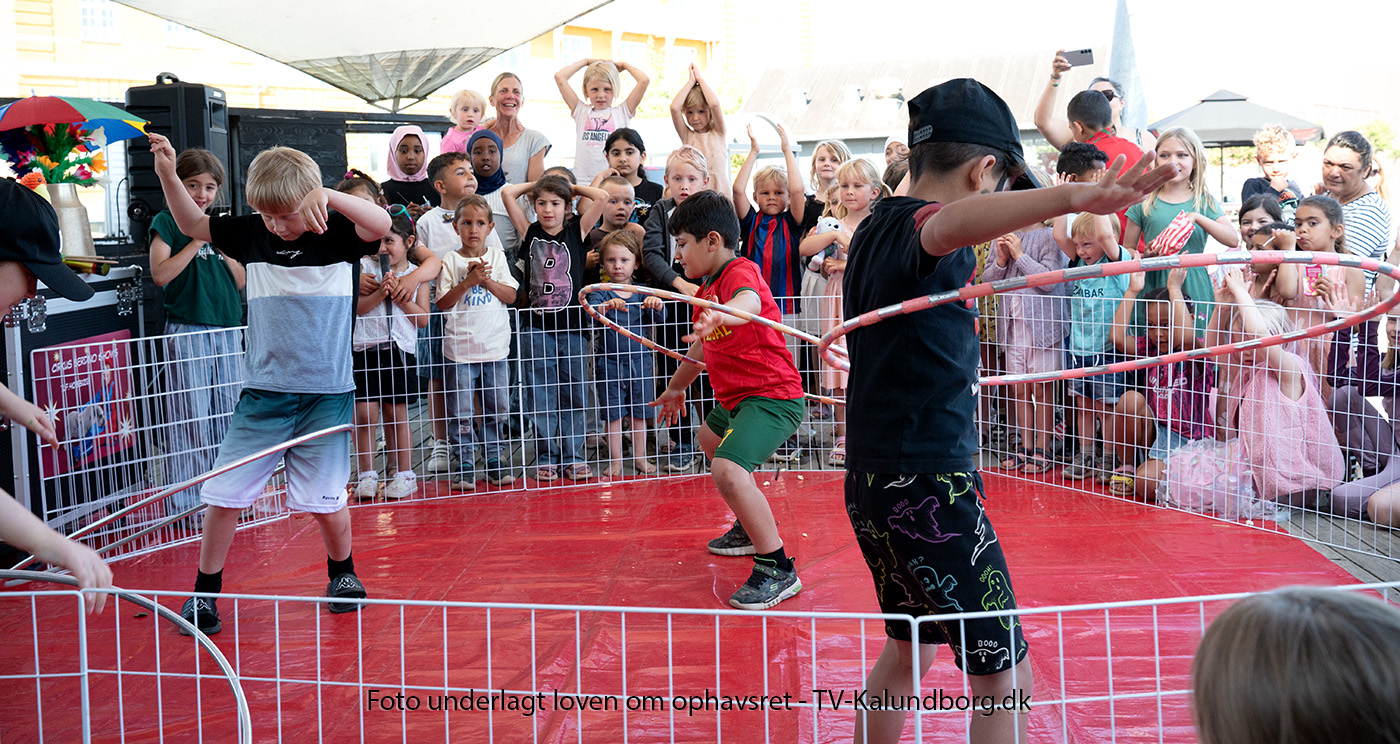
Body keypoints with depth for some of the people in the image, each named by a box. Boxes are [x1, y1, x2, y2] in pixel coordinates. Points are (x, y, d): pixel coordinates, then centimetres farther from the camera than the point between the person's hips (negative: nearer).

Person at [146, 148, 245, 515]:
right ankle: (184, 504, 1)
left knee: (230, 414, 8)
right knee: (190, 418, -5)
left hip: (228, 330, 6)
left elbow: (240, 281, 12)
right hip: (187, 330, -5)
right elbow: (160, 274, -12)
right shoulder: (167, 222, 1)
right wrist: (197, 240, -12)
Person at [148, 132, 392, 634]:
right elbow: (192, 224, 18)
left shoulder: (335, 234, -5)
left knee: (324, 501, 2)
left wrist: (329, 195, -32)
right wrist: (168, 175, 4)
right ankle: (205, 592, 17)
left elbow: (382, 224, -24)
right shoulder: (253, 234, 4)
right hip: (264, 392, 3)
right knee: (223, 494, 0)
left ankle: (342, 573, 31)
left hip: (326, 394, -3)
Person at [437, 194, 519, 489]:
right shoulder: (449, 261, 1)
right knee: (461, 413, 1)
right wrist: (469, 281, -15)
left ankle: (496, 462, 20)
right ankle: (465, 468, 10)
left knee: (496, 410, 8)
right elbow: (443, 302, -5)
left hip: (495, 346, 2)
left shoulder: (497, 257, 7)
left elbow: (511, 295, 1)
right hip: (460, 349, -2)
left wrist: (486, 280, -11)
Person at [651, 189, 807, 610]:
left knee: (728, 470, -30)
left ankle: (778, 571, -19)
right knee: (710, 440, 35)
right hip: (736, 399, 12)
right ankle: (751, 529, 51)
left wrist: (721, 315, -67)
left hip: (772, 396, -12)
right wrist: (676, 388, 42)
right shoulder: (707, 289, 14)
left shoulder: (740, 272, -18)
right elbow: (701, 348, 31)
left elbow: (748, 303, -45)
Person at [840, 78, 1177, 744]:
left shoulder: (876, 227, 11)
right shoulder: (913, 226, -17)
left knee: (909, 648, 25)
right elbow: (946, 226, -44)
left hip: (874, 482, 10)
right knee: (1004, 675, -2)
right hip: (928, 485, -10)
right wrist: (1072, 198, -58)